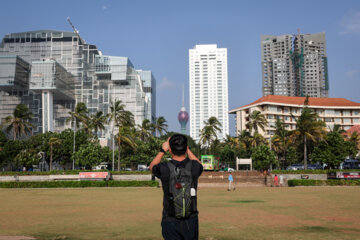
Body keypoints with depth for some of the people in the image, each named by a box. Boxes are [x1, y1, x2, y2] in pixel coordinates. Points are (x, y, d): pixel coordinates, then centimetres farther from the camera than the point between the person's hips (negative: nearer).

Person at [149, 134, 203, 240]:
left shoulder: (164, 168, -13)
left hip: (170, 221, -1)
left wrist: (163, 150, 19)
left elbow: (152, 167, 13)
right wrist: (187, 149, 23)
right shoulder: (193, 167, -8)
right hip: (191, 221, 2)